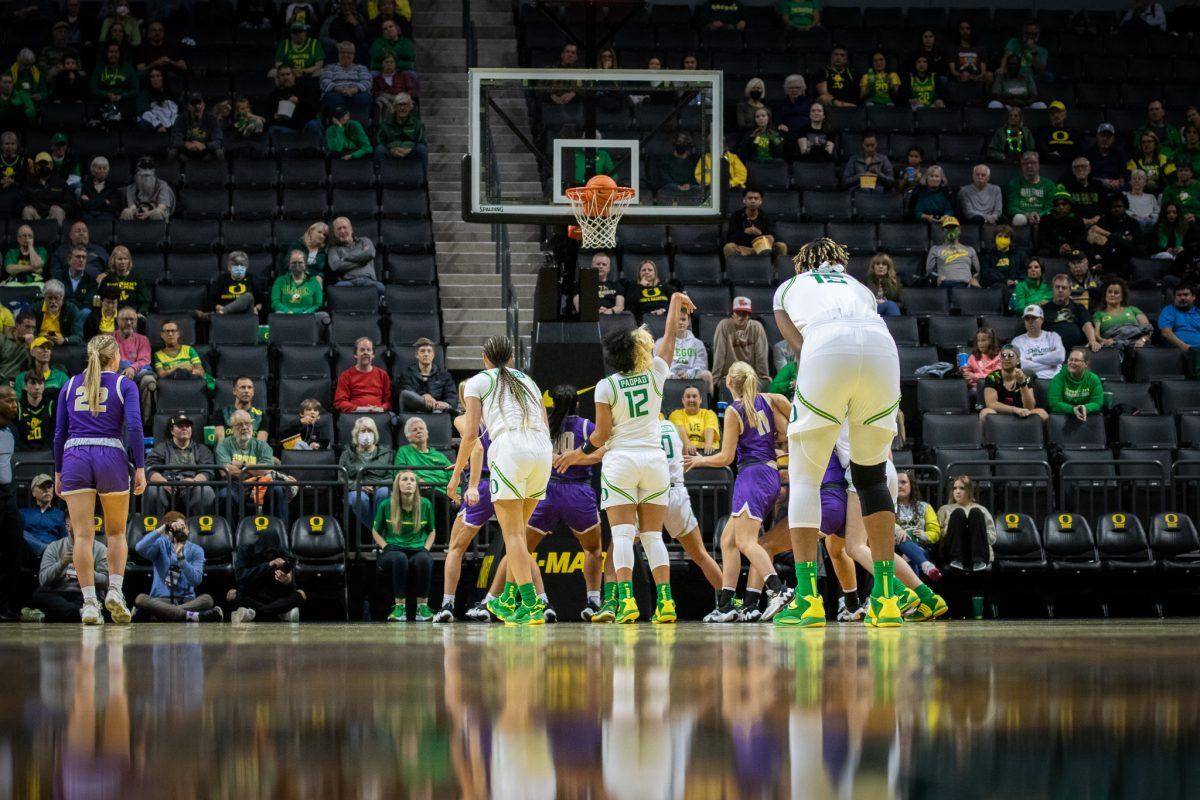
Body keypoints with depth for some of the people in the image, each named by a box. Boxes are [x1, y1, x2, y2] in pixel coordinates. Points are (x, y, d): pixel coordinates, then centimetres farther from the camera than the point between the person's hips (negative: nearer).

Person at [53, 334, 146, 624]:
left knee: (83, 535, -1)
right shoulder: (124, 385, 5)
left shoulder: (70, 386, 14)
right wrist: (140, 468, -6)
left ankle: (89, 602, -8)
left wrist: (58, 473, 17)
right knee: (116, 532, 13)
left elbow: (60, 433, 12)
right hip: (111, 457, -2)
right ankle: (115, 590, -4)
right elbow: (134, 427, -7)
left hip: (75, 458, 2)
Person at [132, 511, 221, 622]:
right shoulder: (161, 545, 5)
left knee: (207, 599, -30)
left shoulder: (195, 550, 6)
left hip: (186, 600, 1)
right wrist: (161, 529, -22)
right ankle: (192, 616, -42)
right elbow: (140, 548, -17)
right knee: (140, 599, -33)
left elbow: (196, 580, -10)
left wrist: (180, 556, -20)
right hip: (161, 600, -1)